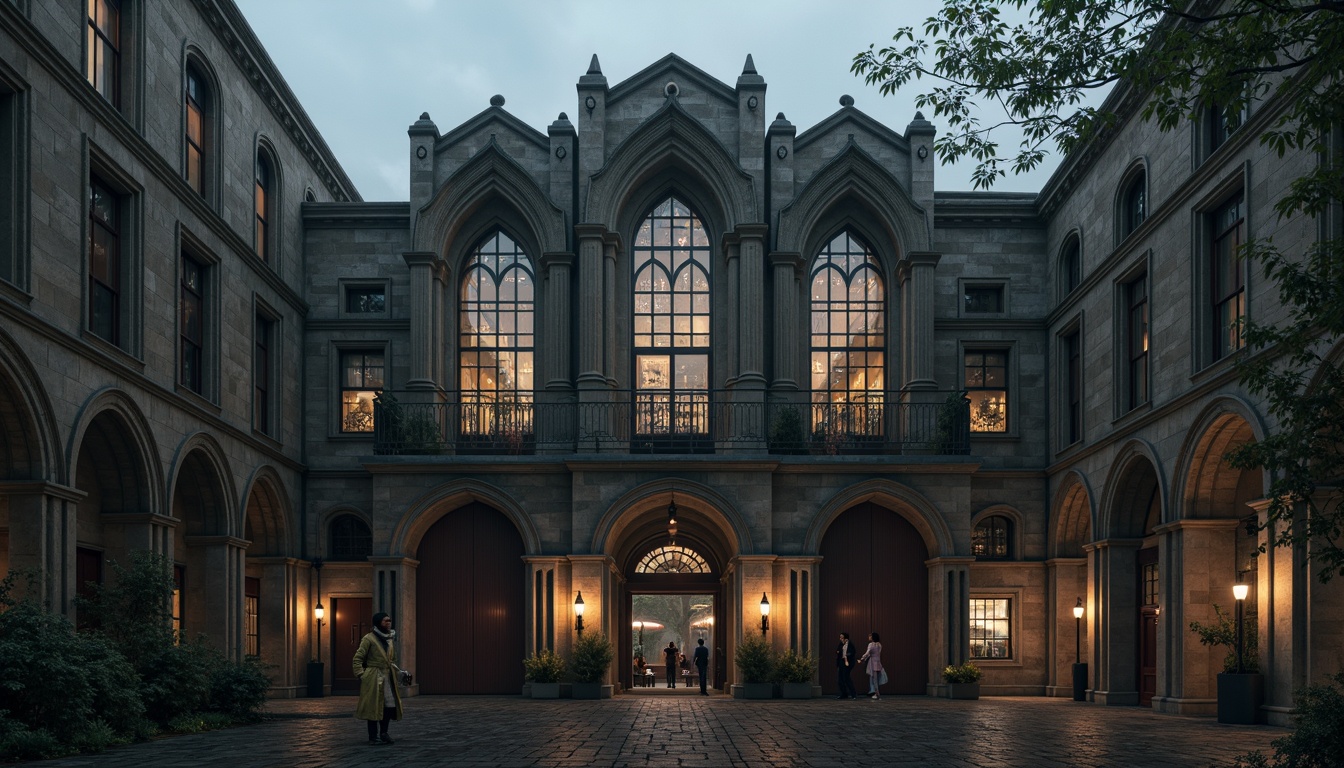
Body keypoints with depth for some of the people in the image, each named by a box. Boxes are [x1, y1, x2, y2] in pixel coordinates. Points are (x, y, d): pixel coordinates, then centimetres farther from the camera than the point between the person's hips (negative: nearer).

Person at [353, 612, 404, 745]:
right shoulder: (369, 639, -7)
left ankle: (383, 733, 20)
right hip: (373, 678, -6)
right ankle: (373, 737, 6)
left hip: (388, 677, 6)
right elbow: (358, 658, -7)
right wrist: (360, 674, -13)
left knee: (390, 705, 3)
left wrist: (398, 672, 12)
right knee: (373, 707, -2)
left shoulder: (391, 639, 13)